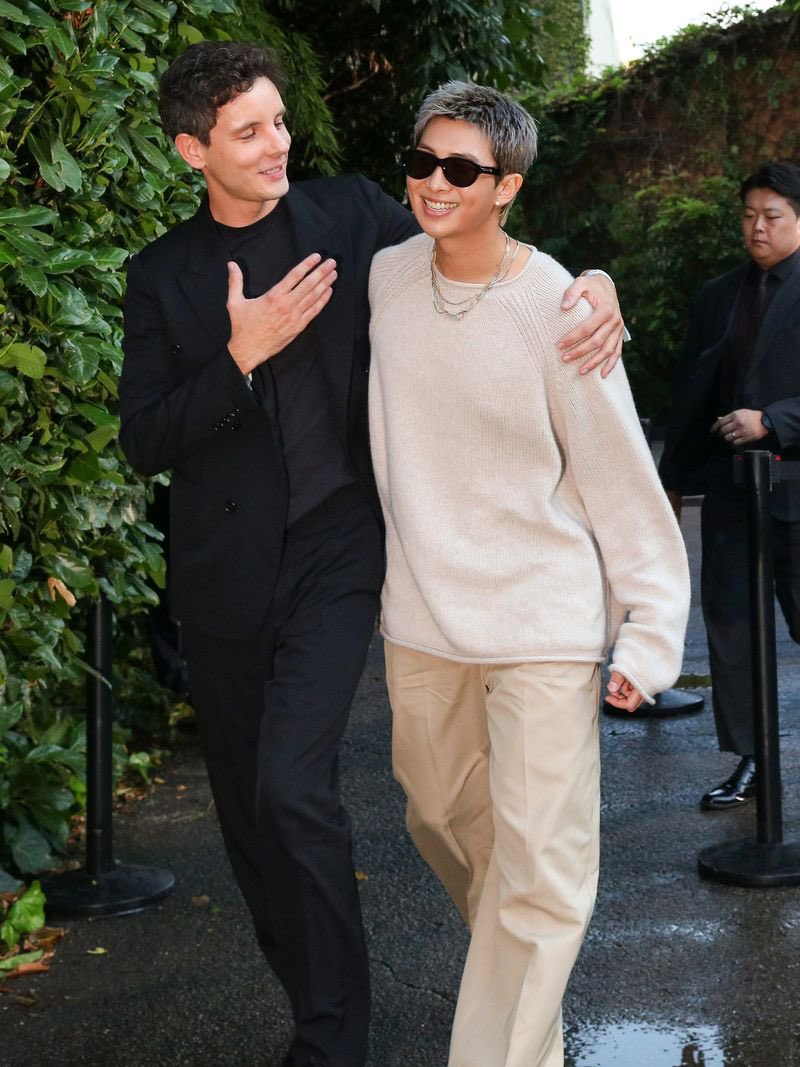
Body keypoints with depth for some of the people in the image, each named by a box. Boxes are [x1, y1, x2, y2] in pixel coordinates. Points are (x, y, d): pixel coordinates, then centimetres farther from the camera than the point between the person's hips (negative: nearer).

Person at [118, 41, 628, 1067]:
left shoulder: (352, 215, 0)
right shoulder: (163, 273, 3)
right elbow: (145, 441, -1)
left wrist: (593, 285, -13)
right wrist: (242, 356, -16)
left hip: (335, 554, -3)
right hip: (223, 569, 3)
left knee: (292, 787, -16)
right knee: (245, 802, 11)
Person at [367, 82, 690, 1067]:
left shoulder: (556, 308, -14)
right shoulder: (384, 277, 0)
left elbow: (619, 479, -10)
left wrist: (649, 633, -12)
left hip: (542, 623, -5)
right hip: (418, 617, 5)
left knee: (540, 869, -7)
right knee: (444, 820, 20)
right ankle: (514, 969, 46)